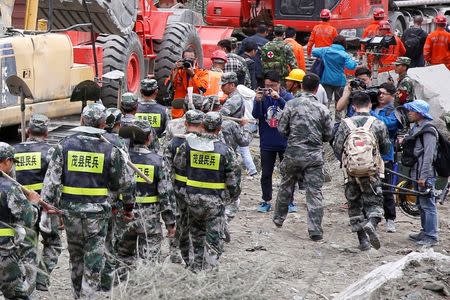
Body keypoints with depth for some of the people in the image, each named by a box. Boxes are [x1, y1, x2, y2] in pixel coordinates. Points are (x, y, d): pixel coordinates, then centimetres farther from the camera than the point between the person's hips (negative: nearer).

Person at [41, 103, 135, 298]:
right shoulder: (109, 150, -5)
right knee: (94, 262, 4)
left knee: (75, 258, 19)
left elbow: (51, 179, -4)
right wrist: (128, 206, 18)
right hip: (97, 212, -2)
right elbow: (125, 183, 4)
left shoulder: (65, 145, -2)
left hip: (70, 210, 2)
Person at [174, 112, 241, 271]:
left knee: (197, 233, 22)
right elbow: (234, 178, -6)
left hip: (193, 197, 3)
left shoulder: (188, 144, -6)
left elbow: (177, 164, 8)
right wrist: (232, 196, 10)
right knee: (213, 240, 4)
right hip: (215, 200, -3)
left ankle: (198, 266, 32)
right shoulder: (225, 150, -11)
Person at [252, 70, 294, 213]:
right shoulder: (261, 97, -4)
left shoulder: (287, 96, -5)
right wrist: (258, 101, -34)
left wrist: (278, 98, -36)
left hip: (285, 141, -1)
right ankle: (266, 201, 16)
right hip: (267, 143, 1)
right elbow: (256, 115, -15)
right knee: (266, 174, 7)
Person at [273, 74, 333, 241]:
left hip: (293, 153, 1)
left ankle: (279, 219, 35)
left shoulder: (291, 105, -5)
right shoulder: (322, 109, -4)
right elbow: (328, 135, 2)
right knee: (315, 192, 1)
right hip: (314, 155, -1)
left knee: (286, 186, 20)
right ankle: (315, 230, -4)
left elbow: (282, 129, -2)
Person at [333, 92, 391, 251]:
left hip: (351, 172, 1)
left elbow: (337, 148, 0)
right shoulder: (378, 124, -1)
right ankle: (372, 223, -23)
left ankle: (363, 241, 10)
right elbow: (386, 148, 7)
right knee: (374, 202, 7)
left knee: (354, 205, 11)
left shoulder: (345, 124, -1)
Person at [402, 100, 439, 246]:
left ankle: (431, 237, -5)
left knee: (428, 205, -7)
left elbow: (428, 156, -19)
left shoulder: (428, 131, -14)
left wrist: (424, 176, -21)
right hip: (417, 174, 10)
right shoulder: (416, 128, 16)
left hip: (425, 174, -10)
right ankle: (425, 232, 26)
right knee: (421, 205, 17)